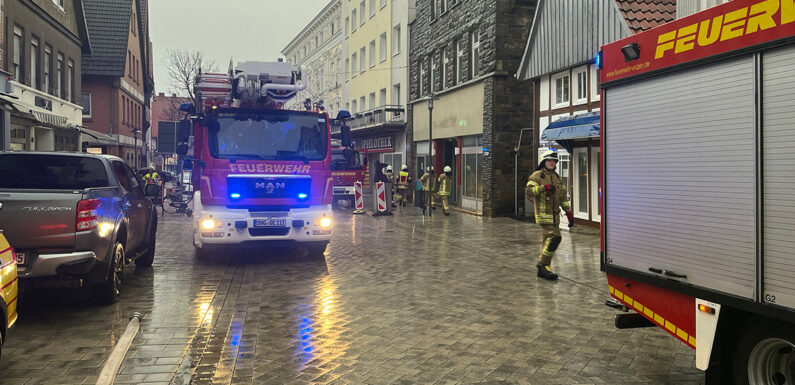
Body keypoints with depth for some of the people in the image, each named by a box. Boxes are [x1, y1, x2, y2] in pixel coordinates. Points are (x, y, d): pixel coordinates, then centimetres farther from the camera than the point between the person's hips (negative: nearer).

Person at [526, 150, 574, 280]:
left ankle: (543, 269, 15)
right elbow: (528, 191, -15)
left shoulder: (556, 177, 20)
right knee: (554, 237, -17)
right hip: (543, 213, -8)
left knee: (548, 240, 9)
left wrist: (569, 213, 19)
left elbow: (563, 197, 22)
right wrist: (544, 187, -25)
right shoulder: (537, 176, -3)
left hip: (554, 214, 8)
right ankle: (543, 264, -8)